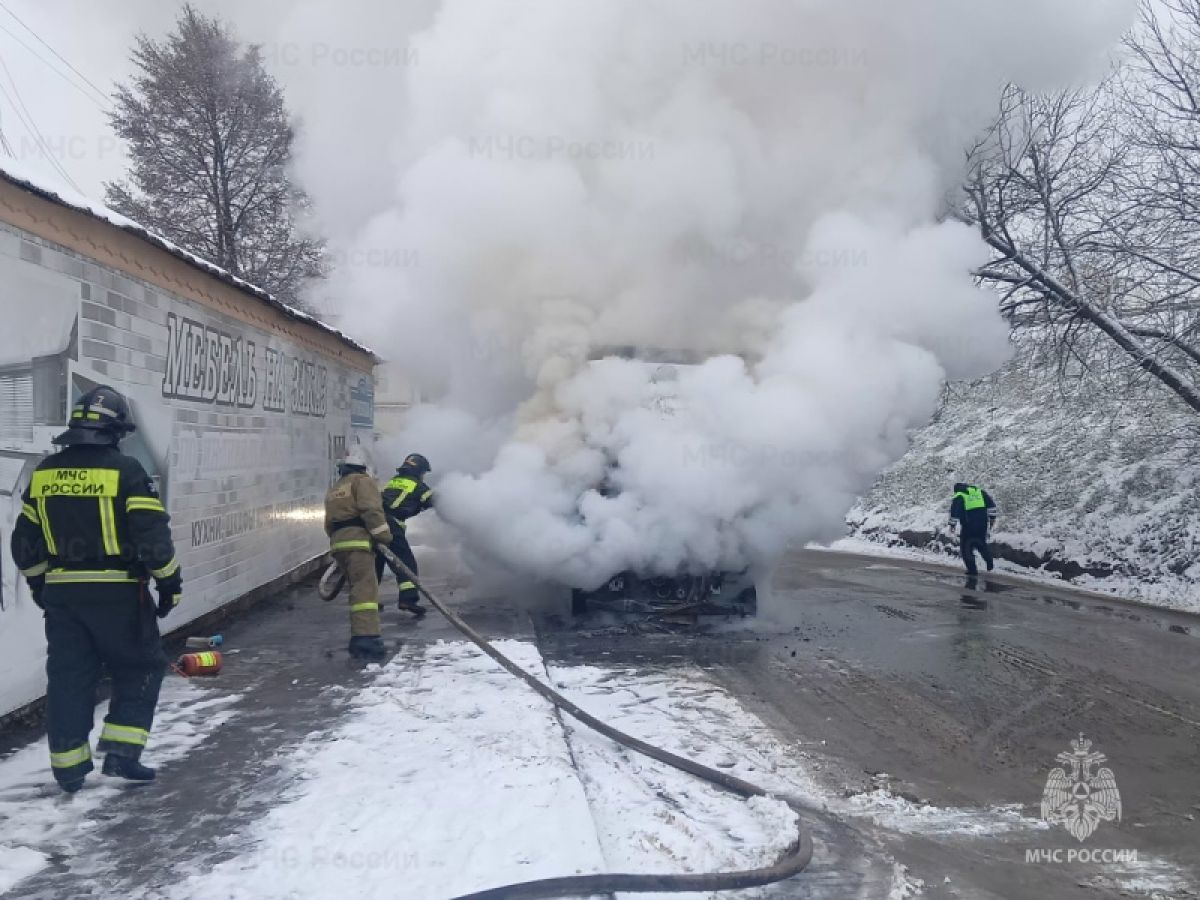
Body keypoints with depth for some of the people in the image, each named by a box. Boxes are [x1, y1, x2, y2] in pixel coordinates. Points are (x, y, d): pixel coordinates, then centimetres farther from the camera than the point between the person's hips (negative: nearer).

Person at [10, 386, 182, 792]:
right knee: (139, 667, 10)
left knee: (68, 675, 12)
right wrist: (169, 583, -4)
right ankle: (121, 753, 4)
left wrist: (39, 584, 24)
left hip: (60, 592, 5)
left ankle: (68, 767, 17)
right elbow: (153, 534, -14)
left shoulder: (44, 472, 6)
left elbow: (25, 538, 12)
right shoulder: (124, 470, -12)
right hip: (117, 592, -5)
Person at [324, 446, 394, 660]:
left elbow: (329, 523, 26)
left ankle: (360, 636, 17)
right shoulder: (363, 481, 2)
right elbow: (371, 509, -14)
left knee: (358, 588, 16)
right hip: (358, 541, -8)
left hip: (338, 545, 8)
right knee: (365, 589, -15)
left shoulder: (334, 489, 28)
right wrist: (383, 535, -12)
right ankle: (366, 638, -28)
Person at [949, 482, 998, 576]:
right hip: (982, 523, 4)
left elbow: (954, 511, -7)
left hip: (968, 525, -4)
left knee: (966, 547, 8)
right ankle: (990, 564, 21)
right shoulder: (980, 491, 15)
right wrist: (992, 517, 14)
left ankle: (972, 569, 6)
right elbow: (991, 504, 10)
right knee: (981, 543, 25)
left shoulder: (958, 497, 2)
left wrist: (952, 524, 0)